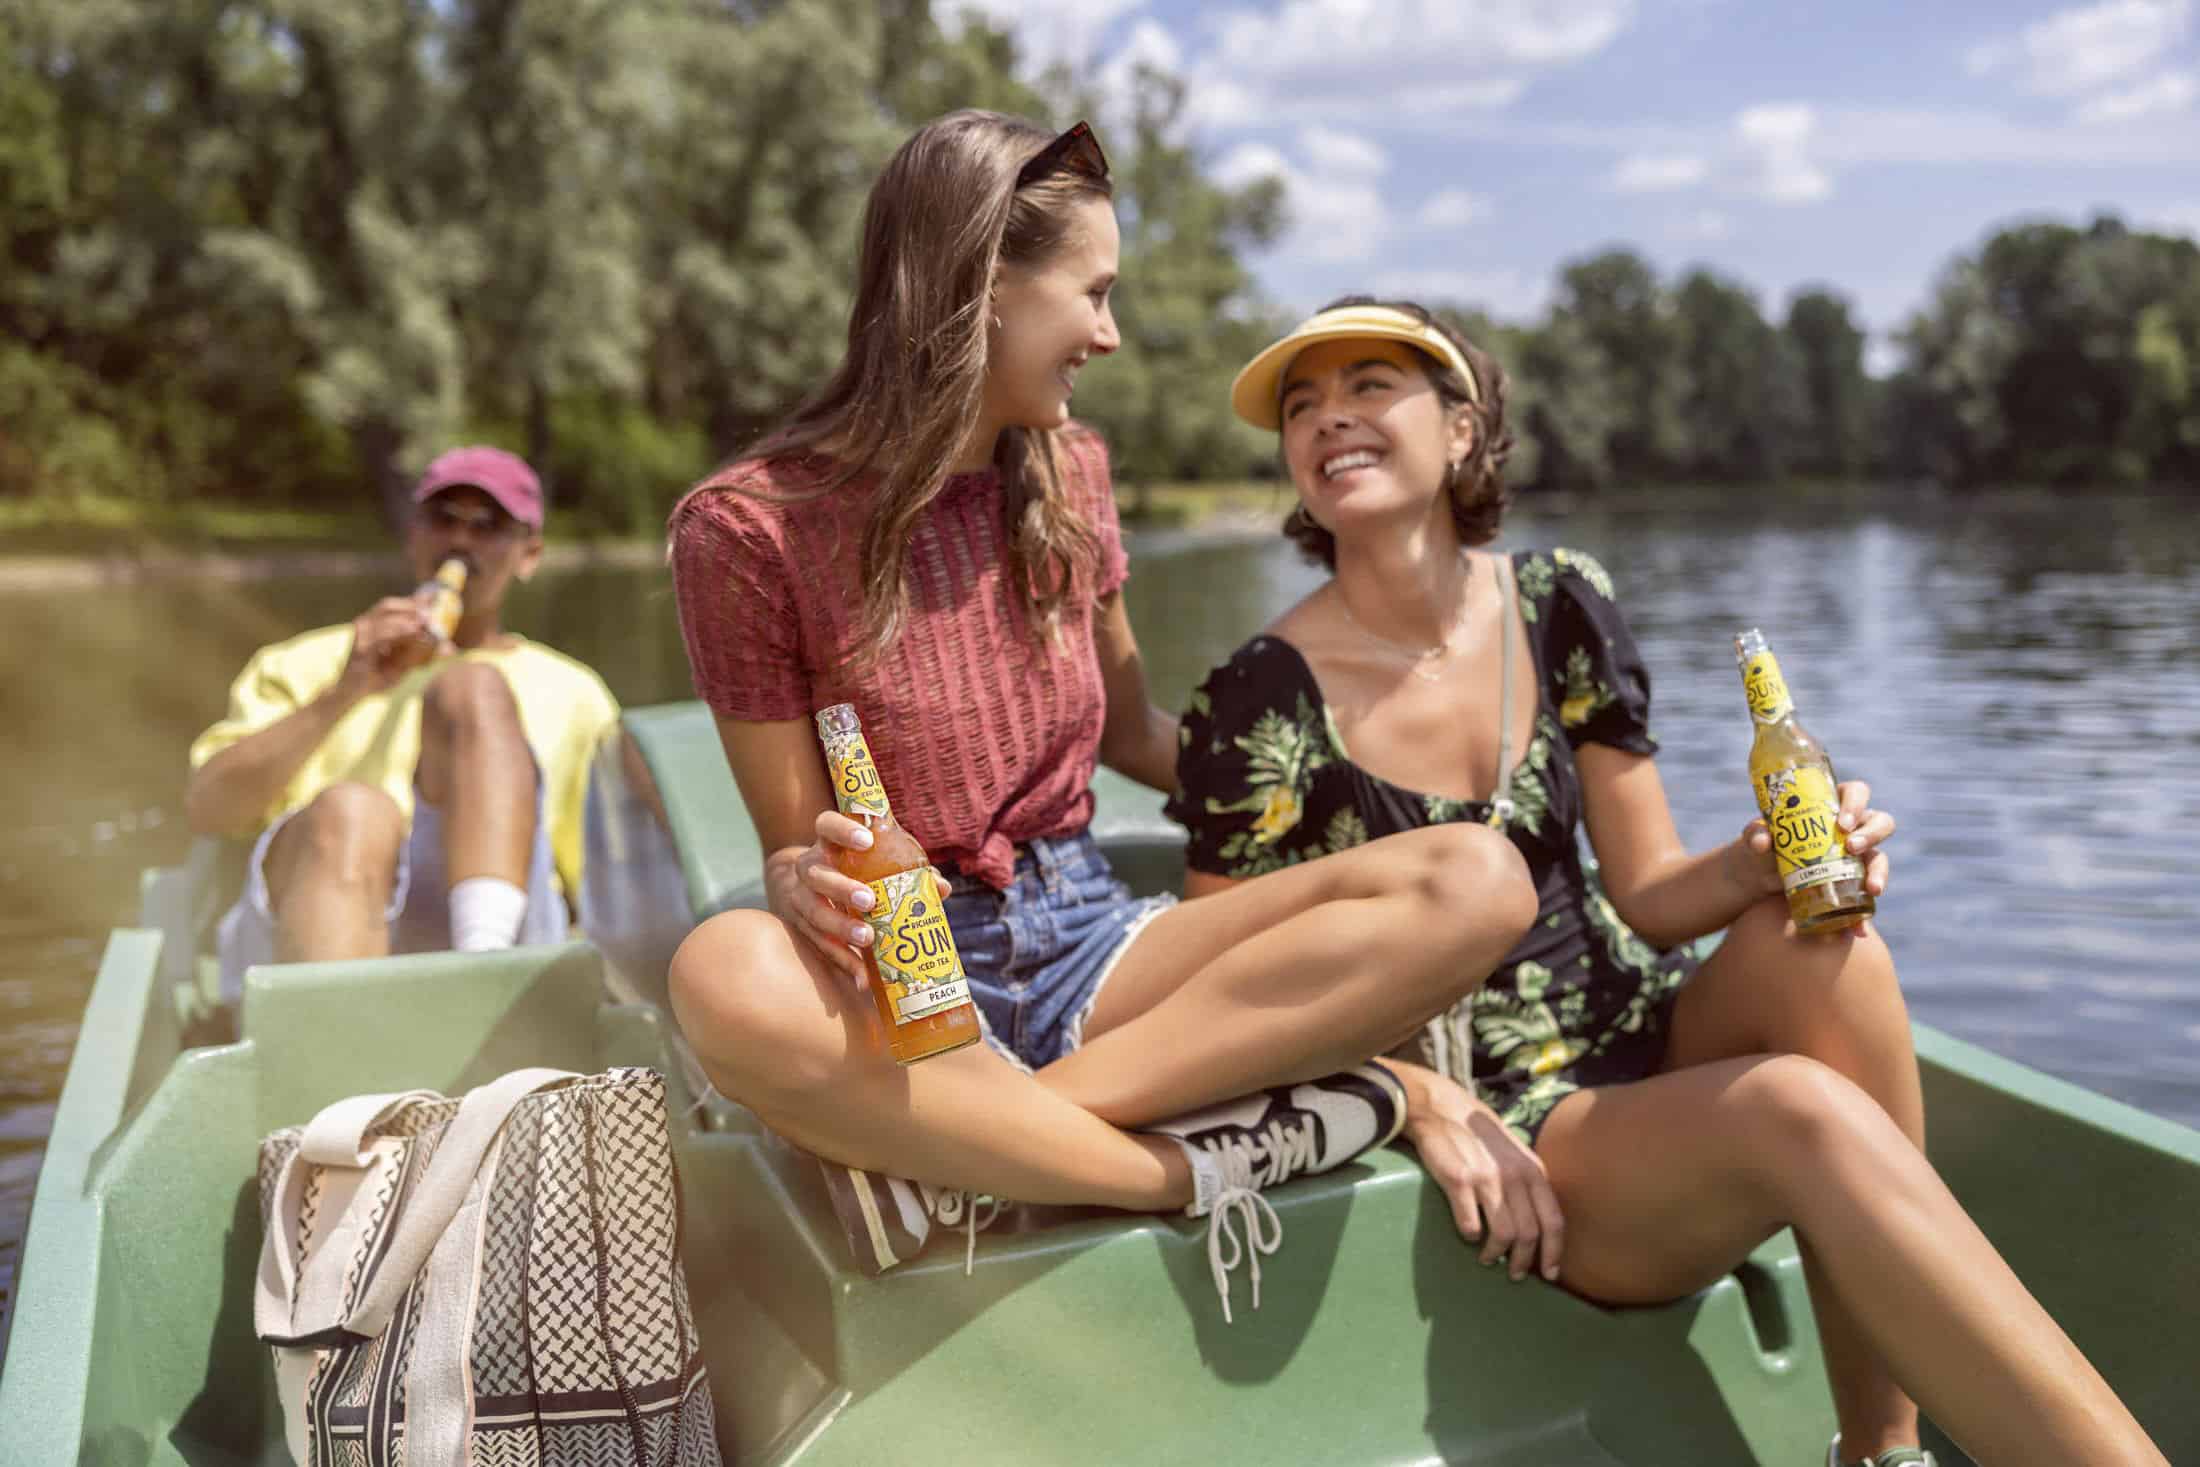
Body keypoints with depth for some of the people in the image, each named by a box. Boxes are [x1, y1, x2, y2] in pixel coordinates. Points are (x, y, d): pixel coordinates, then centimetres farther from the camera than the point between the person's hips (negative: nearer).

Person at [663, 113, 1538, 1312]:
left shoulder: (1065, 472, 9)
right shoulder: (750, 527, -6)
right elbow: (792, 845, -3)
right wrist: (810, 884, -27)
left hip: (1089, 939, 5)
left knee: (1478, 879, -21)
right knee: (727, 977, -41)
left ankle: (961, 1142, -25)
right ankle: (1206, 1163, -25)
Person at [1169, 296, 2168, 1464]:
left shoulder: (1561, 605, 0)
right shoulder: (1258, 702, -13)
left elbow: (1648, 894, 4)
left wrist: (1768, 860, -17)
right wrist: (1431, 1106, -22)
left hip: (1646, 1044, 5)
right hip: (1504, 1141, -4)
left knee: (1818, 943, -27)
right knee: (1809, 1115, -31)